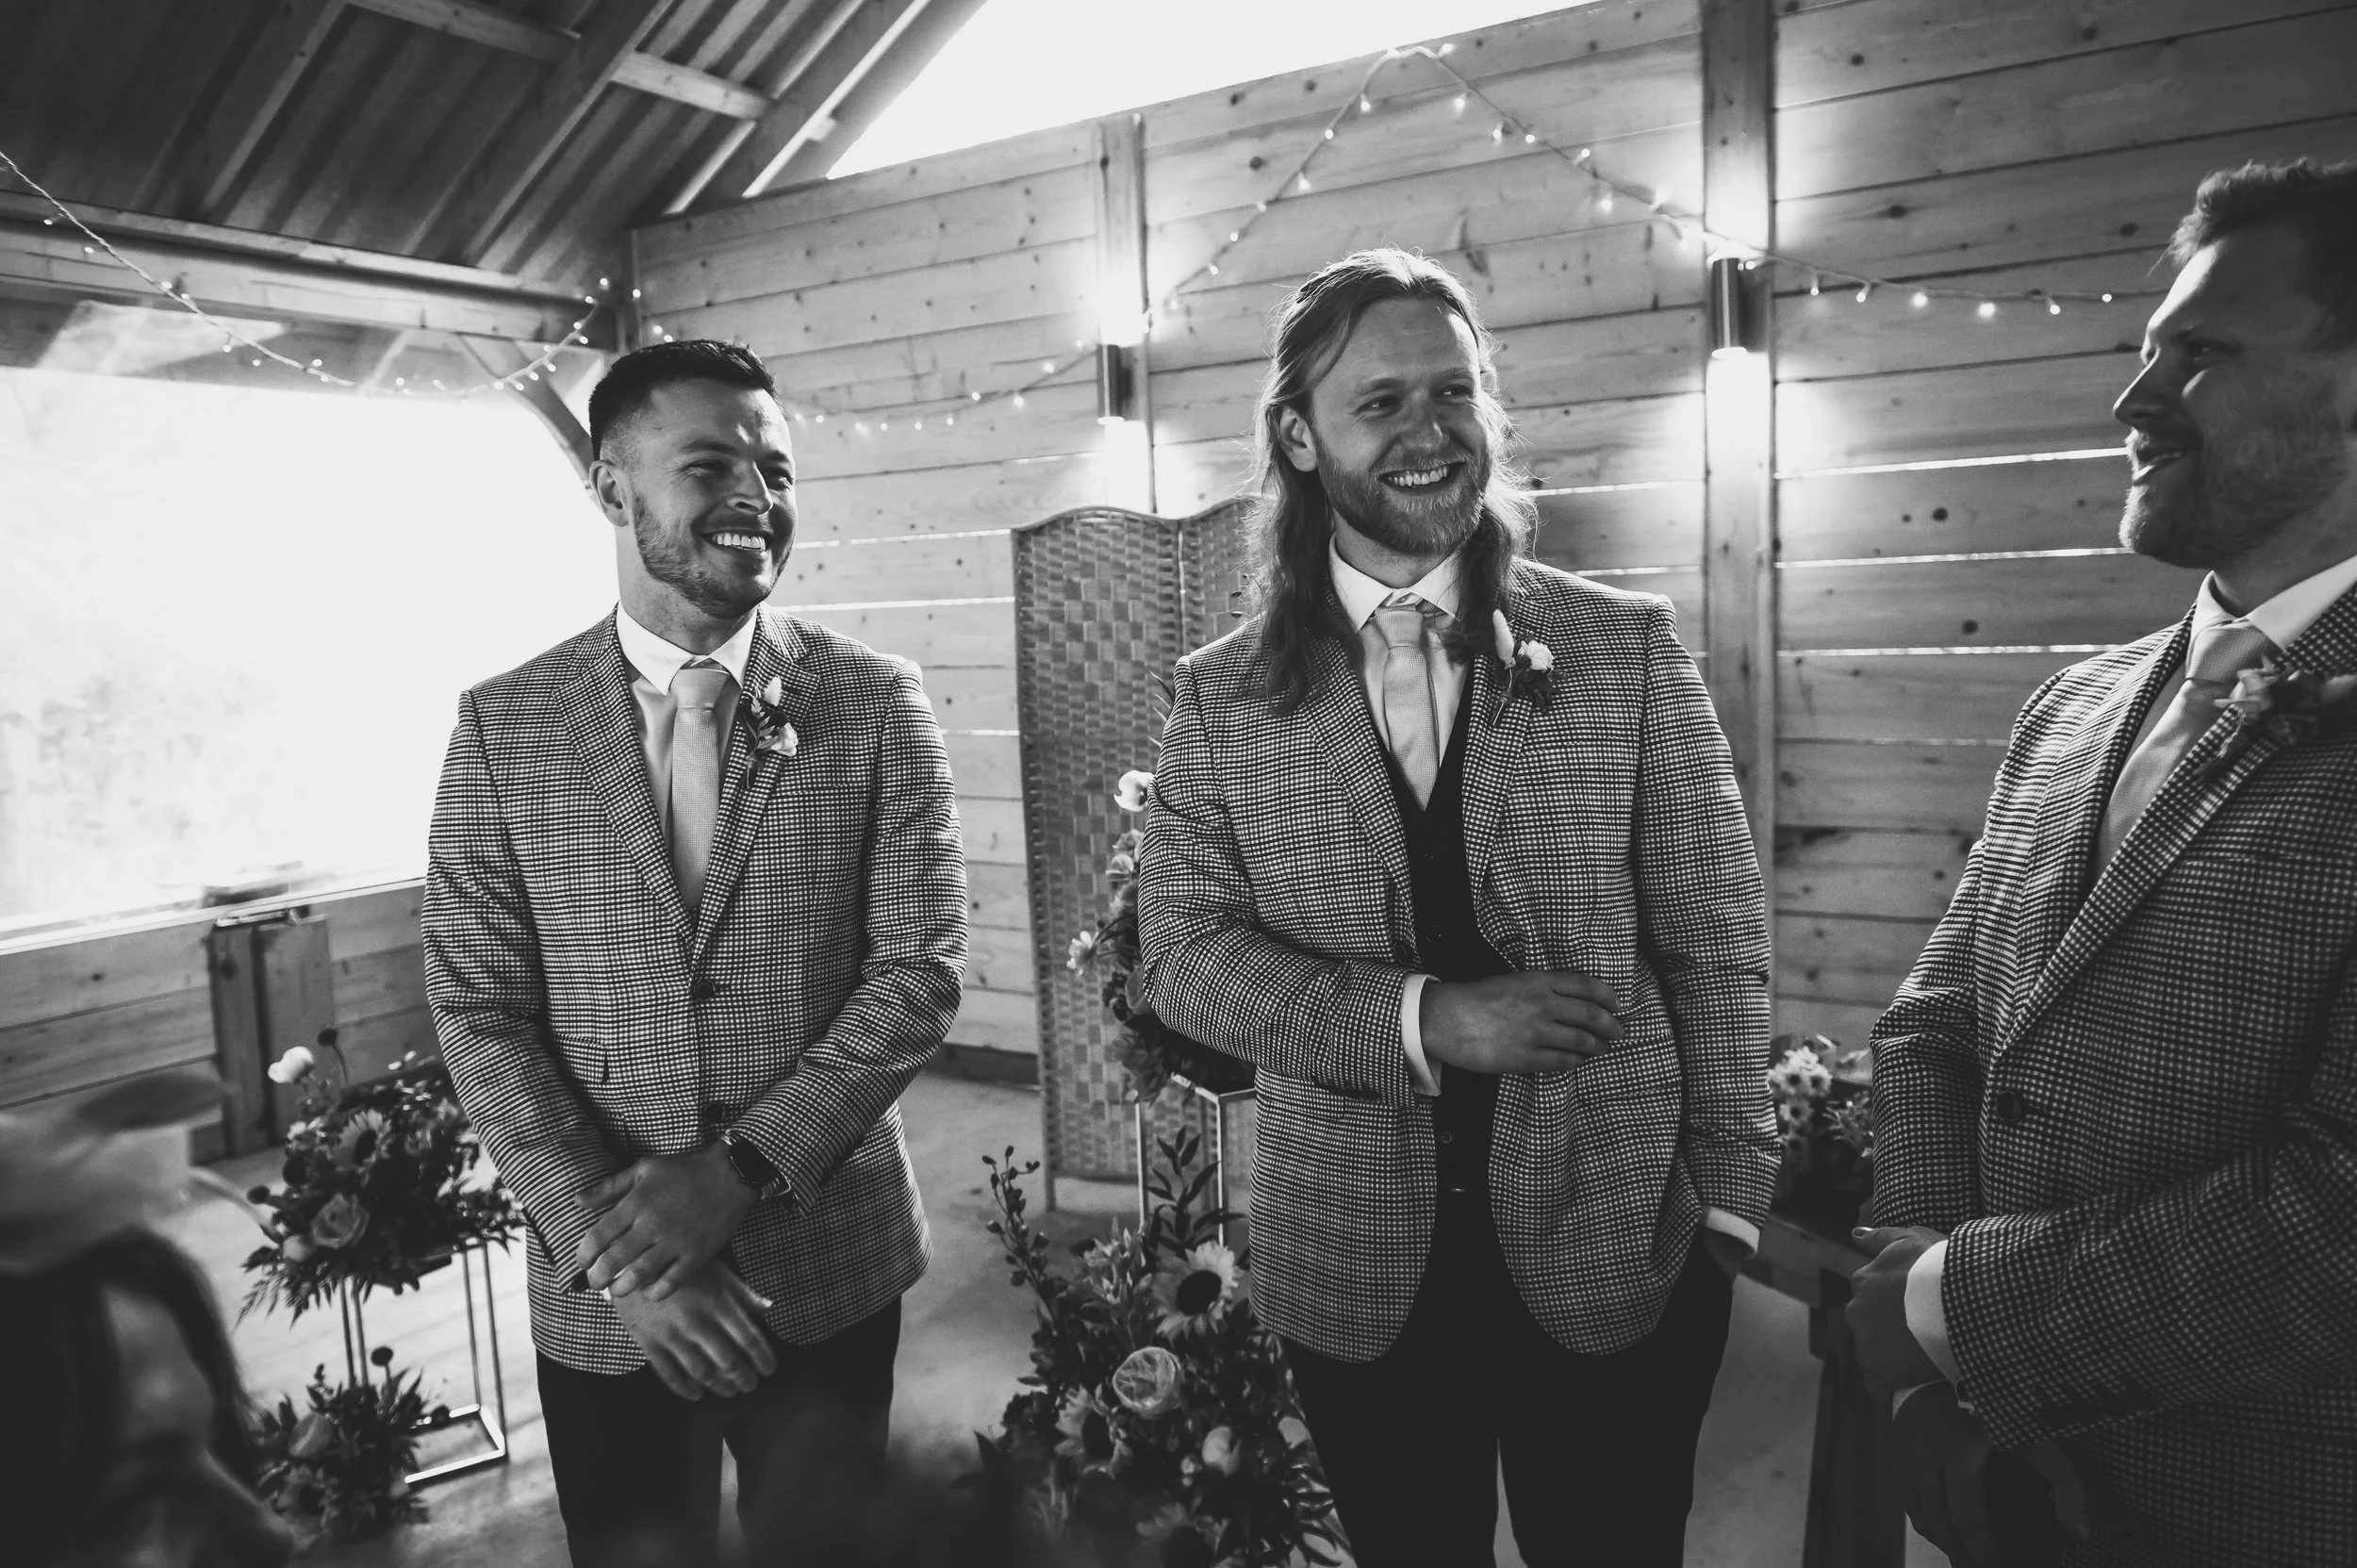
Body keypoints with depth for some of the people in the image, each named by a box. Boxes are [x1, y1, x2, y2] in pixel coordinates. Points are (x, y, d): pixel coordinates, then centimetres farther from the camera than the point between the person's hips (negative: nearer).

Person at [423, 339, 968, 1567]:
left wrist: (742, 1167, -16)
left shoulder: (877, 707, -6)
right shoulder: (505, 726, -4)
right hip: (602, 1289, 1)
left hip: (830, 1263, 0)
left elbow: (921, 970, -8)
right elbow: (477, 1009, -4)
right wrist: (611, 1242, -12)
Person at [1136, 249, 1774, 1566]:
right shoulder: (1223, 693, -2)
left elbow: (1718, 946, -1)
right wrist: (1421, 1018, -18)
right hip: (1354, 1270, 1)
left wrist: (1727, 1200, -4)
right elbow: (1182, 948, -6)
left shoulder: (1629, 645, -4)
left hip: (1617, 1254, 0)